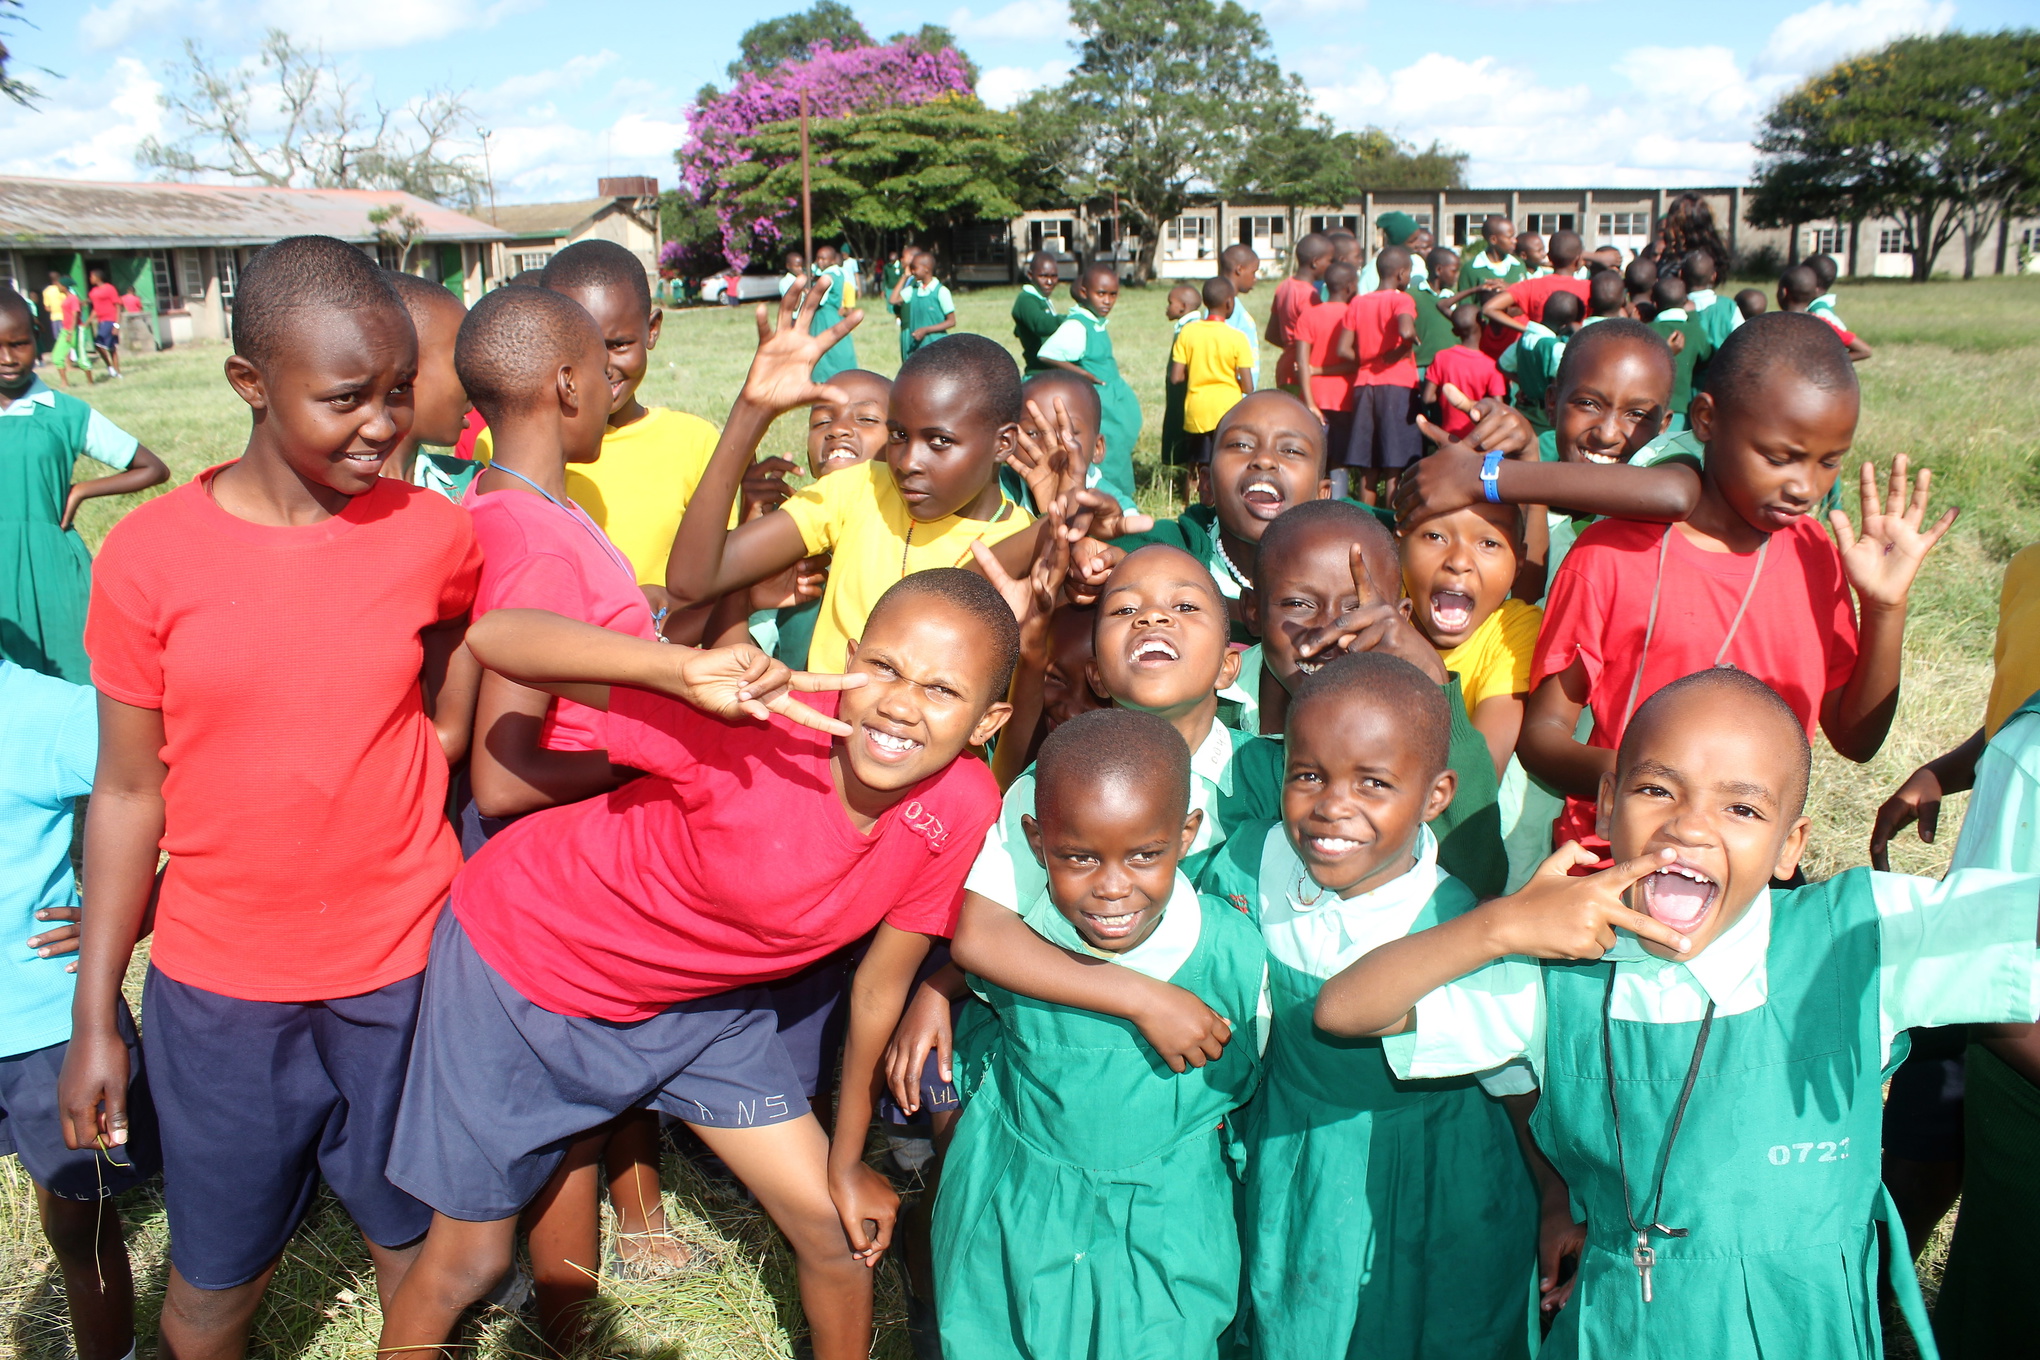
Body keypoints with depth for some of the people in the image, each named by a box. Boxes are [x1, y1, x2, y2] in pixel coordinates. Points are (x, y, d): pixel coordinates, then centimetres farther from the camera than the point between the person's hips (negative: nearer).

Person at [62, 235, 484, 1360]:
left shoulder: (437, 536, -7)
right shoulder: (148, 556, -9)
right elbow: (128, 791, -3)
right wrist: (94, 1018, -1)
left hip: (404, 969, 1)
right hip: (216, 984, 0)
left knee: (413, 1235, 17)